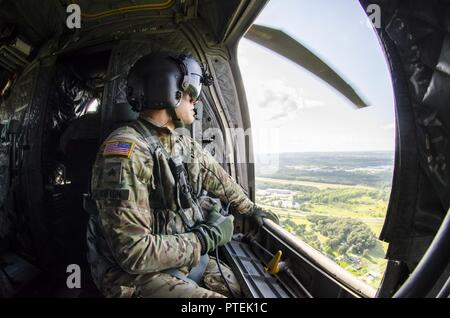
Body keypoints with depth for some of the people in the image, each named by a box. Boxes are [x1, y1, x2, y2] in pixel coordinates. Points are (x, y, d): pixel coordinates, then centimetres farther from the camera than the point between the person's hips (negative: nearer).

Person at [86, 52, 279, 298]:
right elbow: (134, 252, -27)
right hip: (140, 274, -7)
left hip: (187, 258, 7)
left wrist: (250, 208, 29)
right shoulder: (126, 150, -24)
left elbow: (218, 177, 19)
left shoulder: (184, 145, 1)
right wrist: (208, 239, -19)